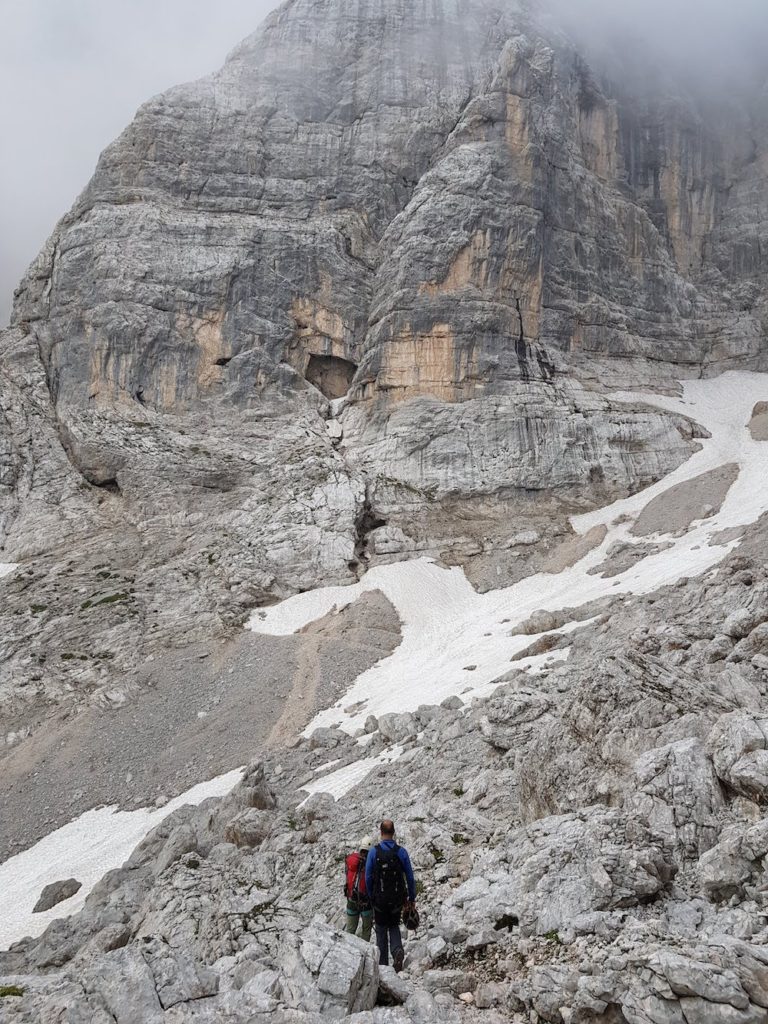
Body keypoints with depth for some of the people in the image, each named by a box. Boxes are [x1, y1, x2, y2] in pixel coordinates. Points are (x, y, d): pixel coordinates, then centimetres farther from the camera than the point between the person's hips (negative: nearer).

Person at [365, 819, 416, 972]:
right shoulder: (401, 851, -7)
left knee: (381, 930, 17)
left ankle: (383, 964, 17)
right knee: (394, 926, 20)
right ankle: (397, 950, -8)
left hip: (379, 899, -1)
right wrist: (412, 898, 8)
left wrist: (371, 897, 8)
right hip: (397, 899, 1)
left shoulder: (373, 852, -9)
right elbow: (410, 877, -2)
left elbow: (368, 877, -5)